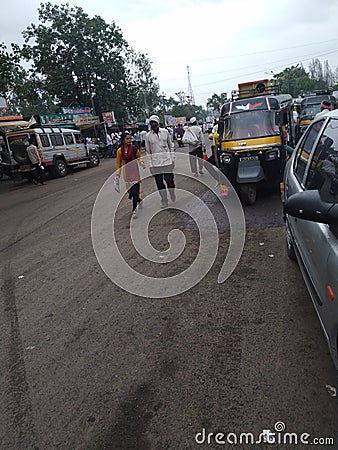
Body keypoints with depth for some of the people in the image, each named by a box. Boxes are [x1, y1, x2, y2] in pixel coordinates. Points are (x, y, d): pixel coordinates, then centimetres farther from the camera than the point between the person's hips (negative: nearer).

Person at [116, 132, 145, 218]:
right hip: (126, 172, 3)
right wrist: (118, 174, 5)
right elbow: (118, 163, 8)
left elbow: (139, 157, 10)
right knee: (130, 190, 12)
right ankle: (138, 200, 42)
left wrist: (141, 162, -11)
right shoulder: (120, 150, 0)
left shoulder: (134, 149, -6)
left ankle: (134, 210, -6)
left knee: (134, 191, -10)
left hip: (134, 171, -3)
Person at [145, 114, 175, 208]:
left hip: (167, 160, 0)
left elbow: (171, 146, 11)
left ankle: (173, 196, 24)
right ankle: (164, 201, 13)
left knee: (169, 179, -2)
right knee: (159, 181, 2)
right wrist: (149, 164, 4)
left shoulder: (165, 132, 4)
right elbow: (148, 151, 8)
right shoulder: (148, 135, 3)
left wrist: (172, 159, 6)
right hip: (155, 162, 0)